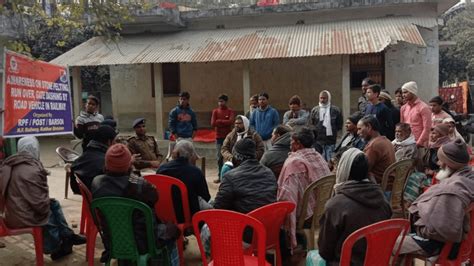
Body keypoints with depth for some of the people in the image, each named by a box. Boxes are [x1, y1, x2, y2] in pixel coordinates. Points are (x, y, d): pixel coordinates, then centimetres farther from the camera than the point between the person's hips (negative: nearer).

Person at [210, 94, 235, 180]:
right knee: (219, 157, 4)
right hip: (219, 137, 2)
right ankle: (220, 176, 11)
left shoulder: (230, 111, 2)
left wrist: (219, 121, -9)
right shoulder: (215, 111, 7)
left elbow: (231, 121, -14)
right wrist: (225, 123, -8)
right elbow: (213, 124, -5)